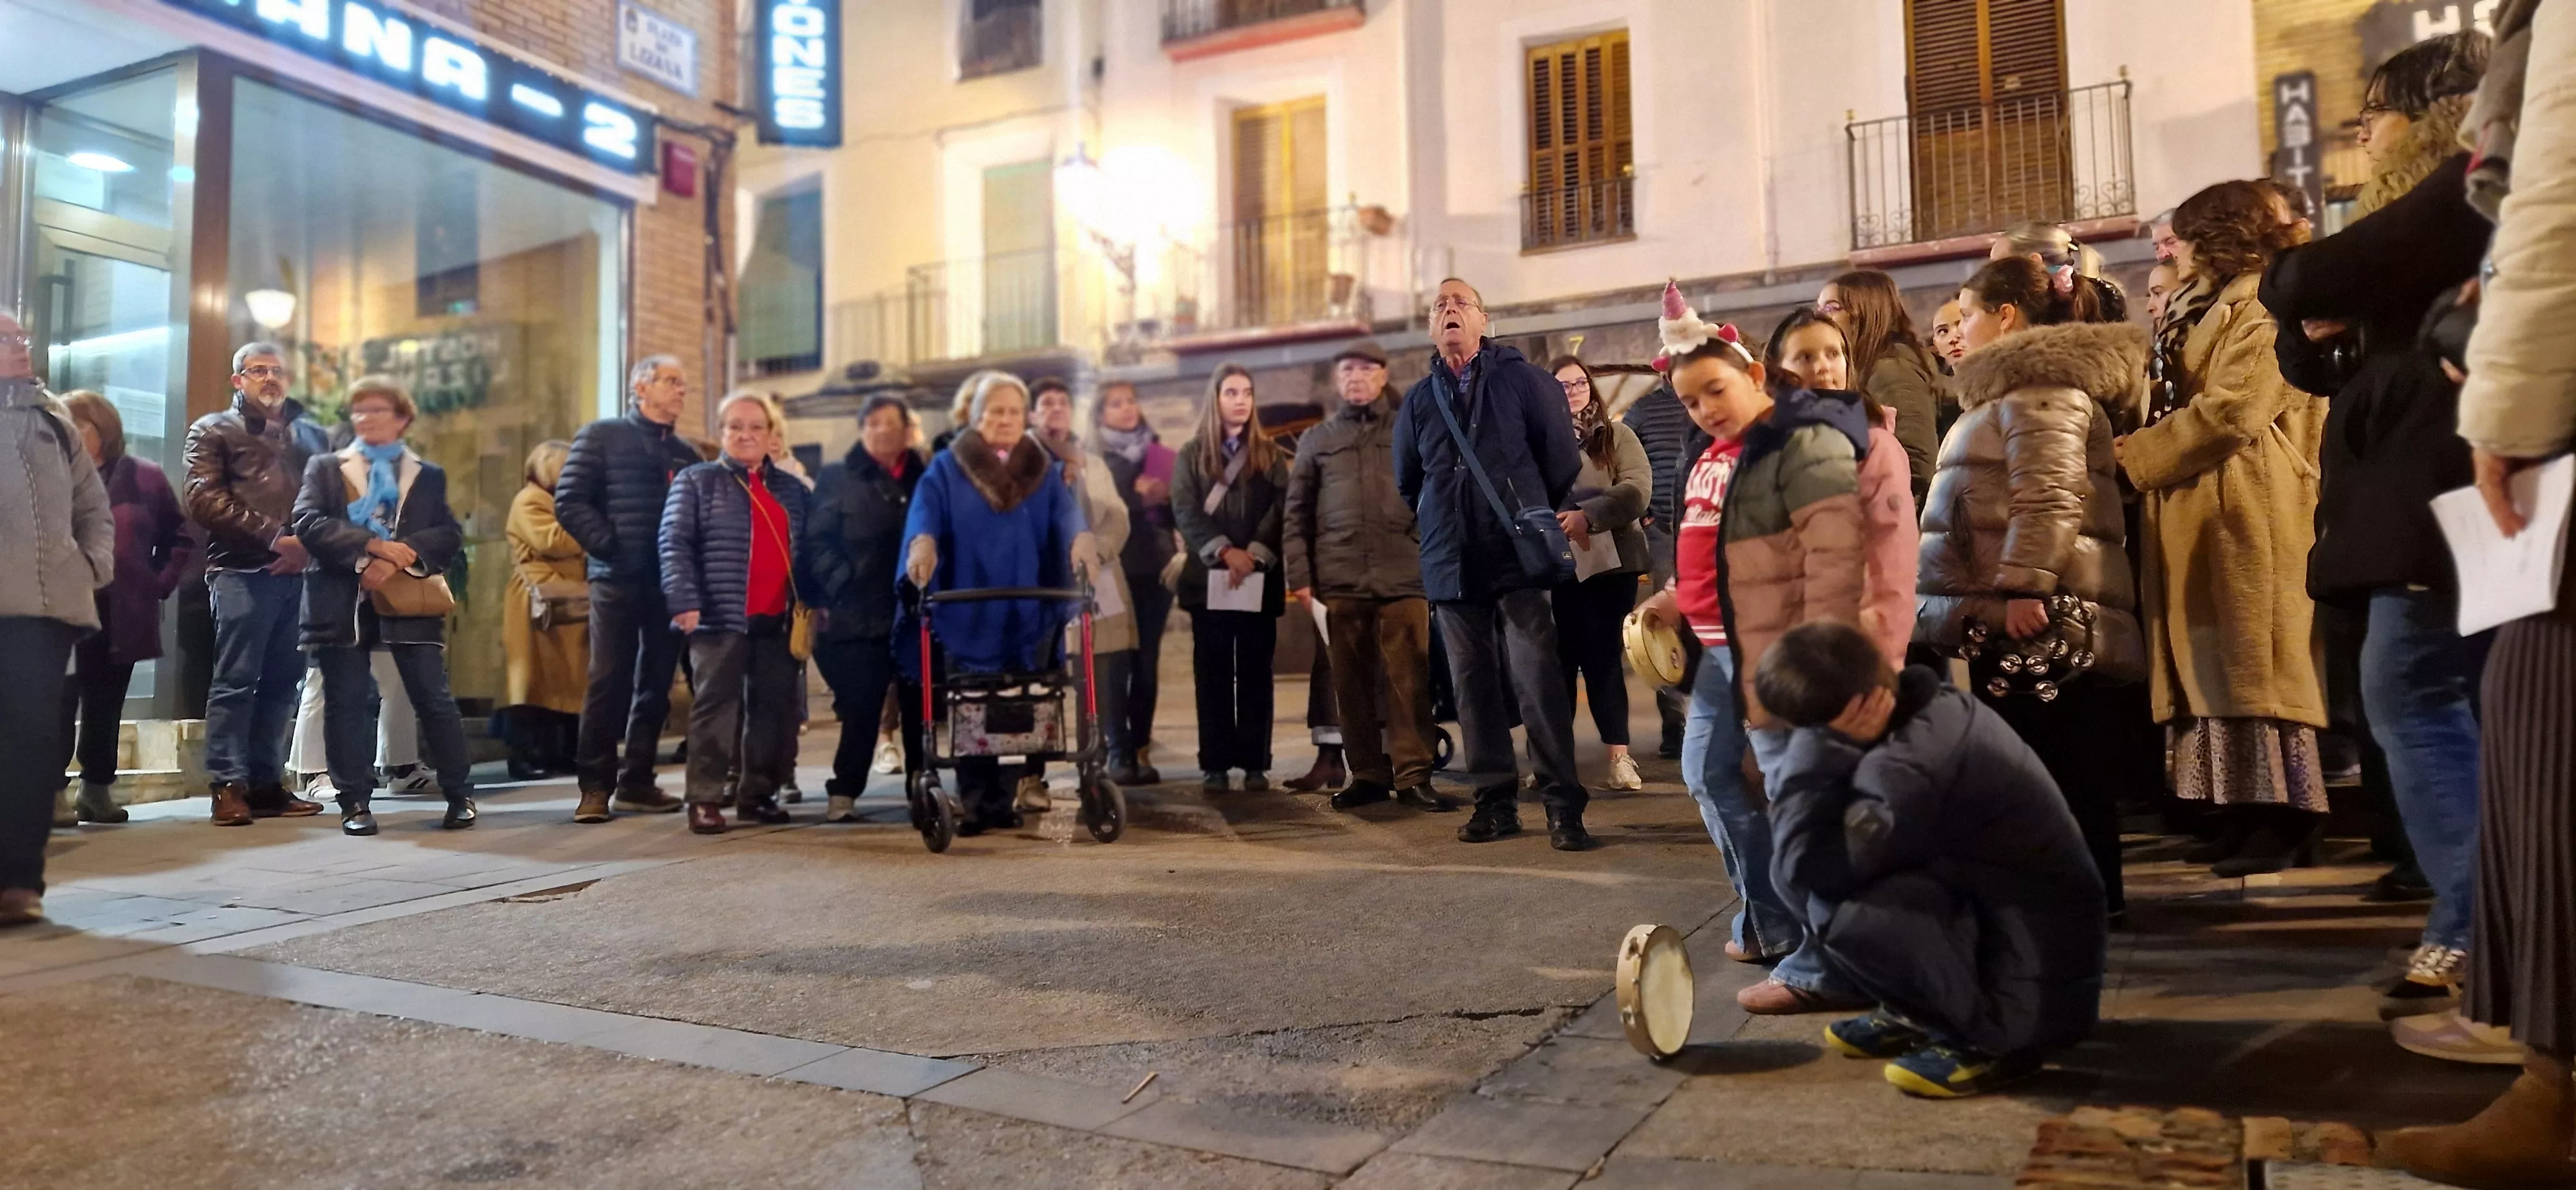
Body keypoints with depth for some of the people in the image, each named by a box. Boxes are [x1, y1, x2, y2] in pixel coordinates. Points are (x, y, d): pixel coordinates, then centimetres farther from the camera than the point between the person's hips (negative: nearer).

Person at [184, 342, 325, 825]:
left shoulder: (302, 435, 23)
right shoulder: (213, 430, 10)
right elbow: (202, 499, -4)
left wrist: (306, 545, -5)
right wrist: (273, 536, -12)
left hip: (294, 573, 4)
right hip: (241, 573, -4)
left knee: (281, 683, 5)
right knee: (235, 681, -5)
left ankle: (266, 782, 11)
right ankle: (228, 786, -1)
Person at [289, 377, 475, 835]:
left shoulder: (429, 475, 14)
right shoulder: (325, 468, 12)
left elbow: (450, 536, 1)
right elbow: (307, 522, -4)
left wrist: (399, 558, -15)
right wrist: (371, 546, -17)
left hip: (409, 598, 0)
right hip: (344, 601, 1)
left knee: (433, 699, -1)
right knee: (347, 703, 2)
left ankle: (460, 795, 8)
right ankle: (355, 802, 9)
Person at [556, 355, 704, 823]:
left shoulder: (686, 454, 16)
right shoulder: (602, 436, 3)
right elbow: (570, 500, -4)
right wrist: (609, 546, -11)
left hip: (668, 583, 5)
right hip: (617, 579, -4)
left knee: (656, 684, 7)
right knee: (608, 682, -5)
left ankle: (636, 780, 16)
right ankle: (595, 785, 2)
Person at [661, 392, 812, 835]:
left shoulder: (792, 490, 16)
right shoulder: (697, 481, 4)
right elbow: (675, 545, -5)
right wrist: (684, 602, -16)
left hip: (778, 620, 4)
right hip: (719, 616, -4)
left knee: (776, 708, 6)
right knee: (714, 706, -4)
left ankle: (759, 792, 17)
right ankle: (705, 799, 0)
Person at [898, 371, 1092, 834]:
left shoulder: (1045, 471, 12)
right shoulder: (946, 469, 8)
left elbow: (1067, 512, -5)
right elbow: (925, 511, -9)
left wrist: (1081, 539, -29)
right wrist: (923, 542, -32)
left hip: (1029, 615, 1)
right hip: (967, 614, -1)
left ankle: (1024, 790, 14)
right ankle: (977, 802, 6)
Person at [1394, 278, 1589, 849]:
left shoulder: (1524, 379, 2)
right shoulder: (1419, 400, 12)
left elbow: (1562, 460, 2)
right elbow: (1407, 483, 22)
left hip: (1520, 560, -4)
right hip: (1451, 567, 4)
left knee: (1538, 682, -9)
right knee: (1474, 688, 7)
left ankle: (1563, 806, -4)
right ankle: (1496, 801, 16)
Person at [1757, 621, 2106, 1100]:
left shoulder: (1911, 765, -28)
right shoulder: (1934, 709, 1)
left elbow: (1800, 875, -28)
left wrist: (1818, 742, -23)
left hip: (2039, 993, -9)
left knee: (1840, 908, -27)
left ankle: (1989, 1040, -6)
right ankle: (1919, 1014, 16)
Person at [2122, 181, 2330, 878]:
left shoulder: (2265, 302, -7)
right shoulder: (2208, 306, 23)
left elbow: (2230, 409, -18)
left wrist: (2135, 456, -13)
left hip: (2248, 507, -9)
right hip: (2200, 510, 9)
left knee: (2254, 662, -8)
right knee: (2219, 662, 8)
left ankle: (2283, 823, -3)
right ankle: (2249, 816, 12)